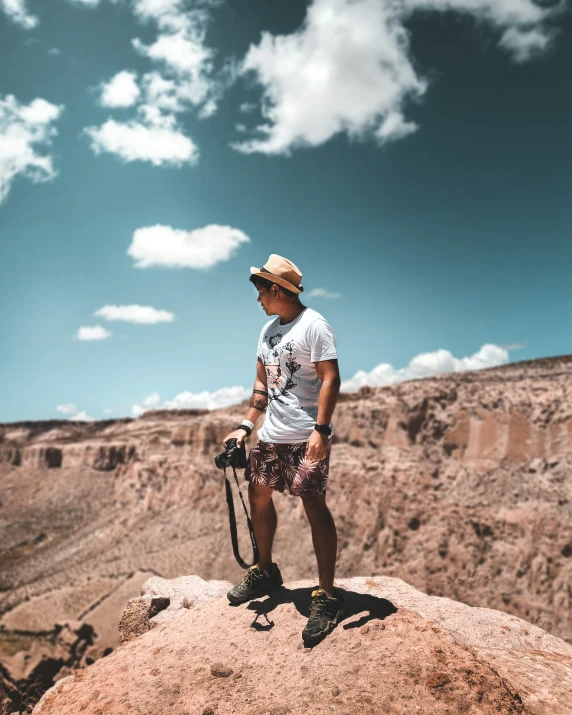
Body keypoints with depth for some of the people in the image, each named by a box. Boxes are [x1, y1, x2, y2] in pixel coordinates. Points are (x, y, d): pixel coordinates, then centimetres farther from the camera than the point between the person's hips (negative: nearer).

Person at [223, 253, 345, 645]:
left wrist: (320, 429, -25)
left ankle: (327, 596, 2)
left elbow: (330, 378, -17)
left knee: (314, 505, -8)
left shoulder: (313, 325, -10)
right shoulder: (268, 330, 15)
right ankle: (265, 571, 34)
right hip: (272, 435, 9)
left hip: (307, 437, -9)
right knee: (258, 494, 15)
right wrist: (246, 426, 13)